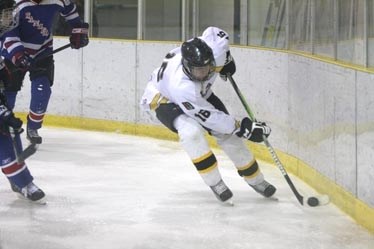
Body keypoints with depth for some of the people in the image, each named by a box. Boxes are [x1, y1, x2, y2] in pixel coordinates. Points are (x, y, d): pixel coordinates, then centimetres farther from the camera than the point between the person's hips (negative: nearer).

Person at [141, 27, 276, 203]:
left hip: (200, 94, 6)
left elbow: (215, 32, -7)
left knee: (228, 133, 1)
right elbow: (210, 117, -38)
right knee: (191, 131, -34)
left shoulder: (214, 51, -34)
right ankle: (215, 183, -18)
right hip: (164, 99, -6)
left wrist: (227, 60, 2)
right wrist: (243, 128, -34)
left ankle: (256, 180, 19)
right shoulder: (182, 86, -45)